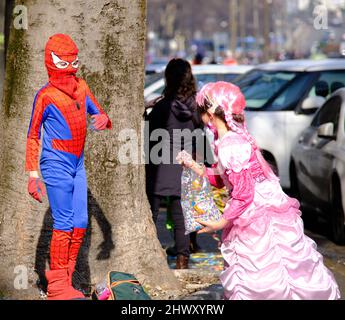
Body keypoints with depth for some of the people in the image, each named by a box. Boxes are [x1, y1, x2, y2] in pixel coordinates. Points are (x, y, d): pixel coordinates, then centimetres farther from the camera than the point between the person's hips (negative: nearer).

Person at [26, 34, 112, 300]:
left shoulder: (81, 87, 7)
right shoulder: (45, 96, -8)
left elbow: (98, 113, 17)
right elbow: (32, 136, -3)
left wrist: (103, 120, -10)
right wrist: (33, 174, -6)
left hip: (78, 165, 7)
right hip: (56, 165, -7)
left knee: (80, 224, 6)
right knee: (64, 224, -8)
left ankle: (65, 280, 16)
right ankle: (57, 286, -1)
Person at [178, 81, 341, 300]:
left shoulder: (228, 147, -21)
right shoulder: (237, 136, 8)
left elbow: (243, 194, -22)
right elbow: (222, 179, 20)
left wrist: (219, 224, -14)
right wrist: (196, 167, 13)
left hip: (260, 220, -10)